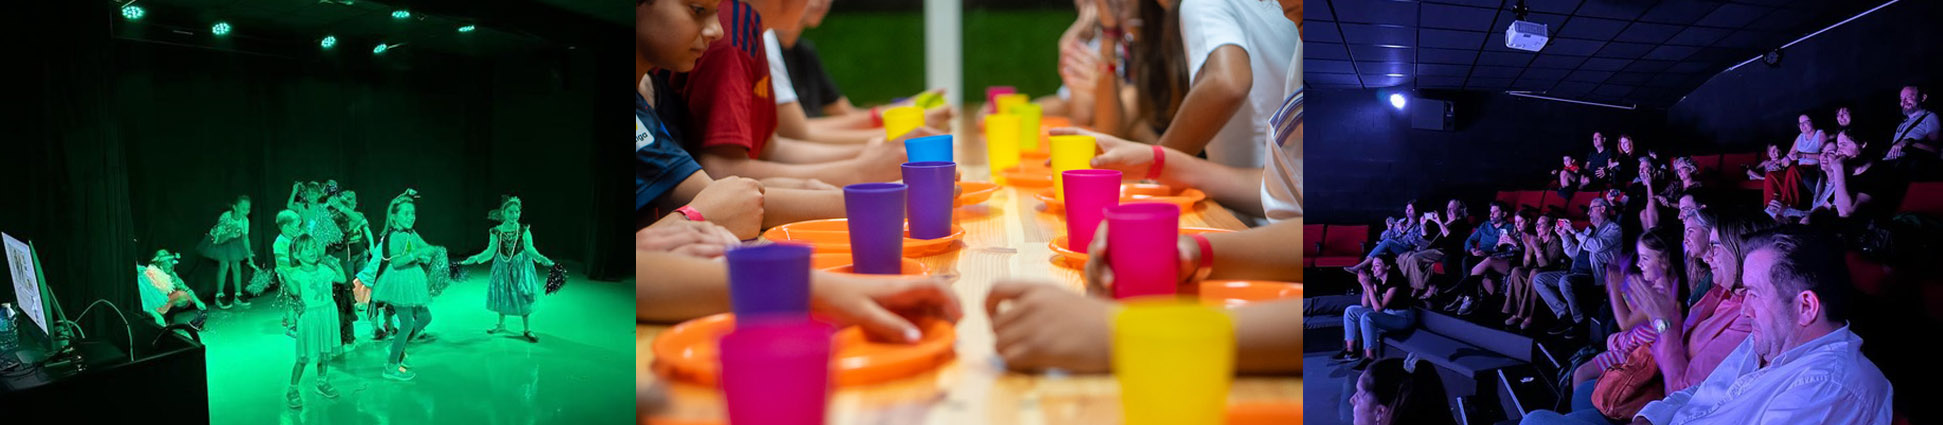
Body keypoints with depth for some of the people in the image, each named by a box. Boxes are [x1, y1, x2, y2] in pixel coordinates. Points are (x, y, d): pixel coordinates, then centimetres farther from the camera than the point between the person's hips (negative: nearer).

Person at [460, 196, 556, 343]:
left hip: (520, 267, -2)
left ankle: (527, 329, 9)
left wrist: (540, 258, -33)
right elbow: (490, 251, -8)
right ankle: (501, 324, 33)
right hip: (503, 267, 2)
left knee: (523, 296, -3)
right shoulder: (496, 232, -7)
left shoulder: (524, 230, -11)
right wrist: (475, 258, -20)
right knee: (501, 295, 11)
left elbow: (529, 249, -16)